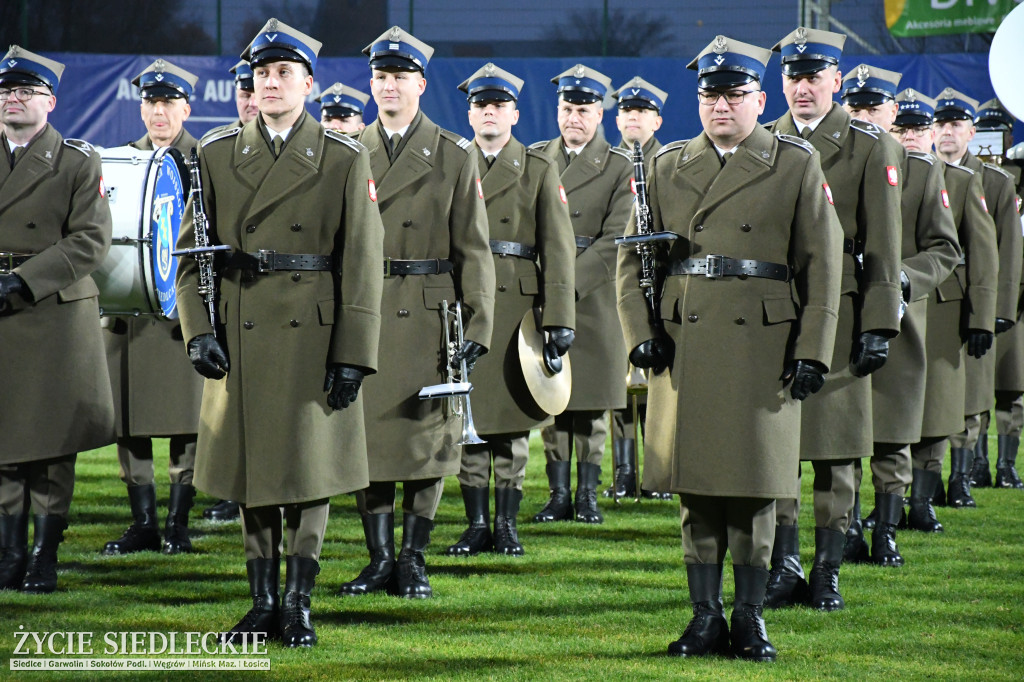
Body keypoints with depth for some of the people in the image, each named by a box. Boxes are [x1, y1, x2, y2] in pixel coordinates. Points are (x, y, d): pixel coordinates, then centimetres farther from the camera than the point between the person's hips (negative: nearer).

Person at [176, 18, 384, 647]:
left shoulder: (345, 161, 1)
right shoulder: (218, 155, 8)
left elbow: (362, 264, -2)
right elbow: (193, 253, 8)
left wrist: (352, 355, -8)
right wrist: (198, 330, -5)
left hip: (313, 336, -2)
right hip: (241, 336, 2)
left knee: (311, 467, 0)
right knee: (252, 469, 5)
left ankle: (299, 605, 7)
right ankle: (264, 602, 14)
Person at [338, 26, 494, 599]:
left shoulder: (455, 155, 3)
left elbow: (474, 247, 0)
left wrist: (479, 325, -8)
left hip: (429, 316, -2)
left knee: (428, 436, 0)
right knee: (366, 435, 1)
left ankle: (414, 560, 8)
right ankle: (380, 558, 9)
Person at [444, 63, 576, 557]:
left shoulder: (539, 171, 7)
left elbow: (558, 248, 1)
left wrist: (560, 319, -8)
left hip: (517, 307, -1)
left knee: (512, 420, 1)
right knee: (467, 416, 1)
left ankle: (507, 524, 8)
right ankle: (477, 524, 7)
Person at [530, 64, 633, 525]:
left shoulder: (619, 168, 0)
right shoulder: (534, 159, 11)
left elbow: (614, 241, -8)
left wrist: (569, 284, -16)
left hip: (593, 298, -2)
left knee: (592, 402, 1)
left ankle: (588, 495, 8)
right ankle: (559, 494, 8)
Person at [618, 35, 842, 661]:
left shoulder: (797, 165, 5)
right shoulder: (670, 166, 12)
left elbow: (822, 263, 3)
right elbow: (633, 258, 14)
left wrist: (813, 351, -4)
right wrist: (641, 332, 1)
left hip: (763, 347, -2)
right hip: (685, 348, 2)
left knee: (755, 485, 0)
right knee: (695, 485, 3)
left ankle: (750, 617, 9)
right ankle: (706, 617, 10)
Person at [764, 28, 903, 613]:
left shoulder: (869, 146, 2)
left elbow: (883, 245, 0)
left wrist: (879, 325, -6)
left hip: (838, 315, -2)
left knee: (837, 450, 1)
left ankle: (827, 573, 8)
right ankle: (784, 566, 10)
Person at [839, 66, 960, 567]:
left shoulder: (922, 170, 7)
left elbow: (945, 249, 4)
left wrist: (904, 278, -13)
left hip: (896, 321, -1)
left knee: (893, 439, 1)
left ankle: (886, 535, 8)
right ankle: (849, 533, 9)